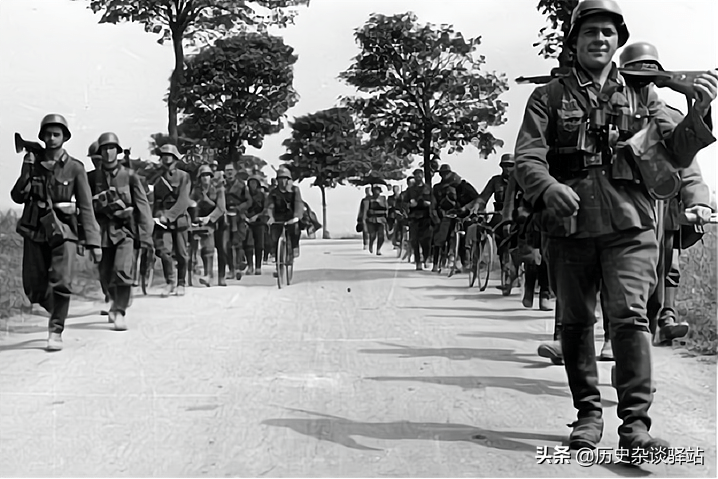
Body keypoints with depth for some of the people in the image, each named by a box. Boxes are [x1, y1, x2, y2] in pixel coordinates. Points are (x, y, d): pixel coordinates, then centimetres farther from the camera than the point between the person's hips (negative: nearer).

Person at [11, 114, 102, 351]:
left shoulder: (75, 168, 0)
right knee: (33, 287, 4)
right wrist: (27, 170, -11)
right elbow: (18, 197, 1)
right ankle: (56, 311, 34)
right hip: (35, 231, 3)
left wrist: (93, 241, -7)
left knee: (62, 281, -18)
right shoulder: (33, 164, 7)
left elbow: (86, 206, -2)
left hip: (63, 231, -3)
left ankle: (55, 331, -5)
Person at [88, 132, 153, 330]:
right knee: (105, 276, 8)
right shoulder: (92, 177, 6)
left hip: (126, 229, -2)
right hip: (103, 230, 2)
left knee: (123, 270, -19)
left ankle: (120, 312, -9)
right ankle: (115, 301, 38)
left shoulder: (129, 176, 2)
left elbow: (142, 206, 0)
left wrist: (145, 235, -5)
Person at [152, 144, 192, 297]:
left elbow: (183, 201, -11)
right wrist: (157, 215, -6)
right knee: (161, 249, -14)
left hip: (178, 219, -3)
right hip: (161, 220, 3)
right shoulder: (158, 179, 13)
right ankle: (170, 281, -1)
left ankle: (181, 283, 20)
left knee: (181, 253, 3)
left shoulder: (183, 176, -1)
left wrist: (169, 215, -21)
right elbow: (156, 201, 13)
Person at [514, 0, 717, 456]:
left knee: (630, 315, -14)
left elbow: (677, 150, 5)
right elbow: (527, 158, -4)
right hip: (569, 226, 1)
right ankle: (588, 413, 22)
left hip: (629, 225, 0)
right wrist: (549, 188, -26)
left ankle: (635, 423, -13)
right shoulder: (549, 97, 9)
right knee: (575, 322, 8)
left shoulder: (641, 96, 14)